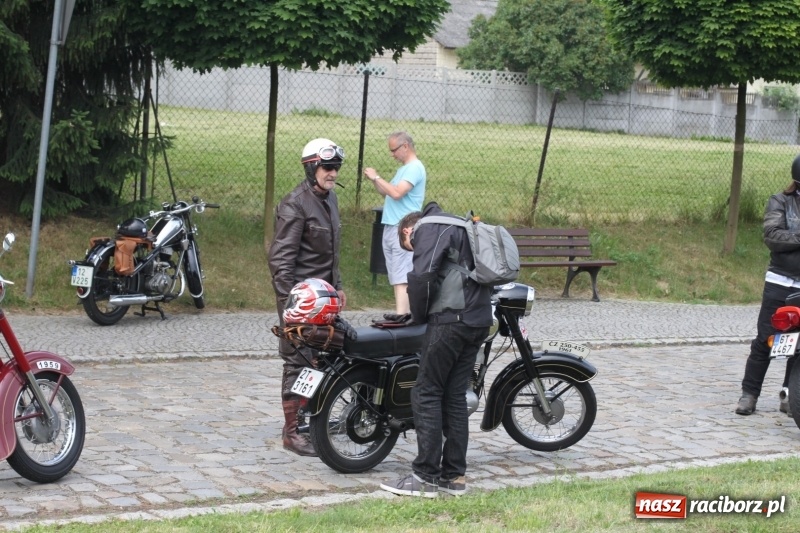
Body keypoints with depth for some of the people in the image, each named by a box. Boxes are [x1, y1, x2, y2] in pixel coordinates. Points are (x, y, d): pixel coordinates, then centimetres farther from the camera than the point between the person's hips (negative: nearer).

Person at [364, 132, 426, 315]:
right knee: (396, 279, 9)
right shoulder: (404, 169, 20)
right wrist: (374, 181, 9)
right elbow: (388, 194, 23)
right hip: (391, 228, 10)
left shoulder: (415, 168, -10)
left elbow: (397, 193, -20)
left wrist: (377, 177, -11)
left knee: (401, 279, -15)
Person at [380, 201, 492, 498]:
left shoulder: (427, 229, 0)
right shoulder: (458, 226, 28)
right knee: (455, 397, 11)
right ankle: (454, 475, 13)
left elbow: (422, 276, -15)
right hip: (479, 320, 9)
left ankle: (425, 476, -3)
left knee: (426, 395, -3)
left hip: (450, 319, -9)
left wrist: (419, 315, 0)